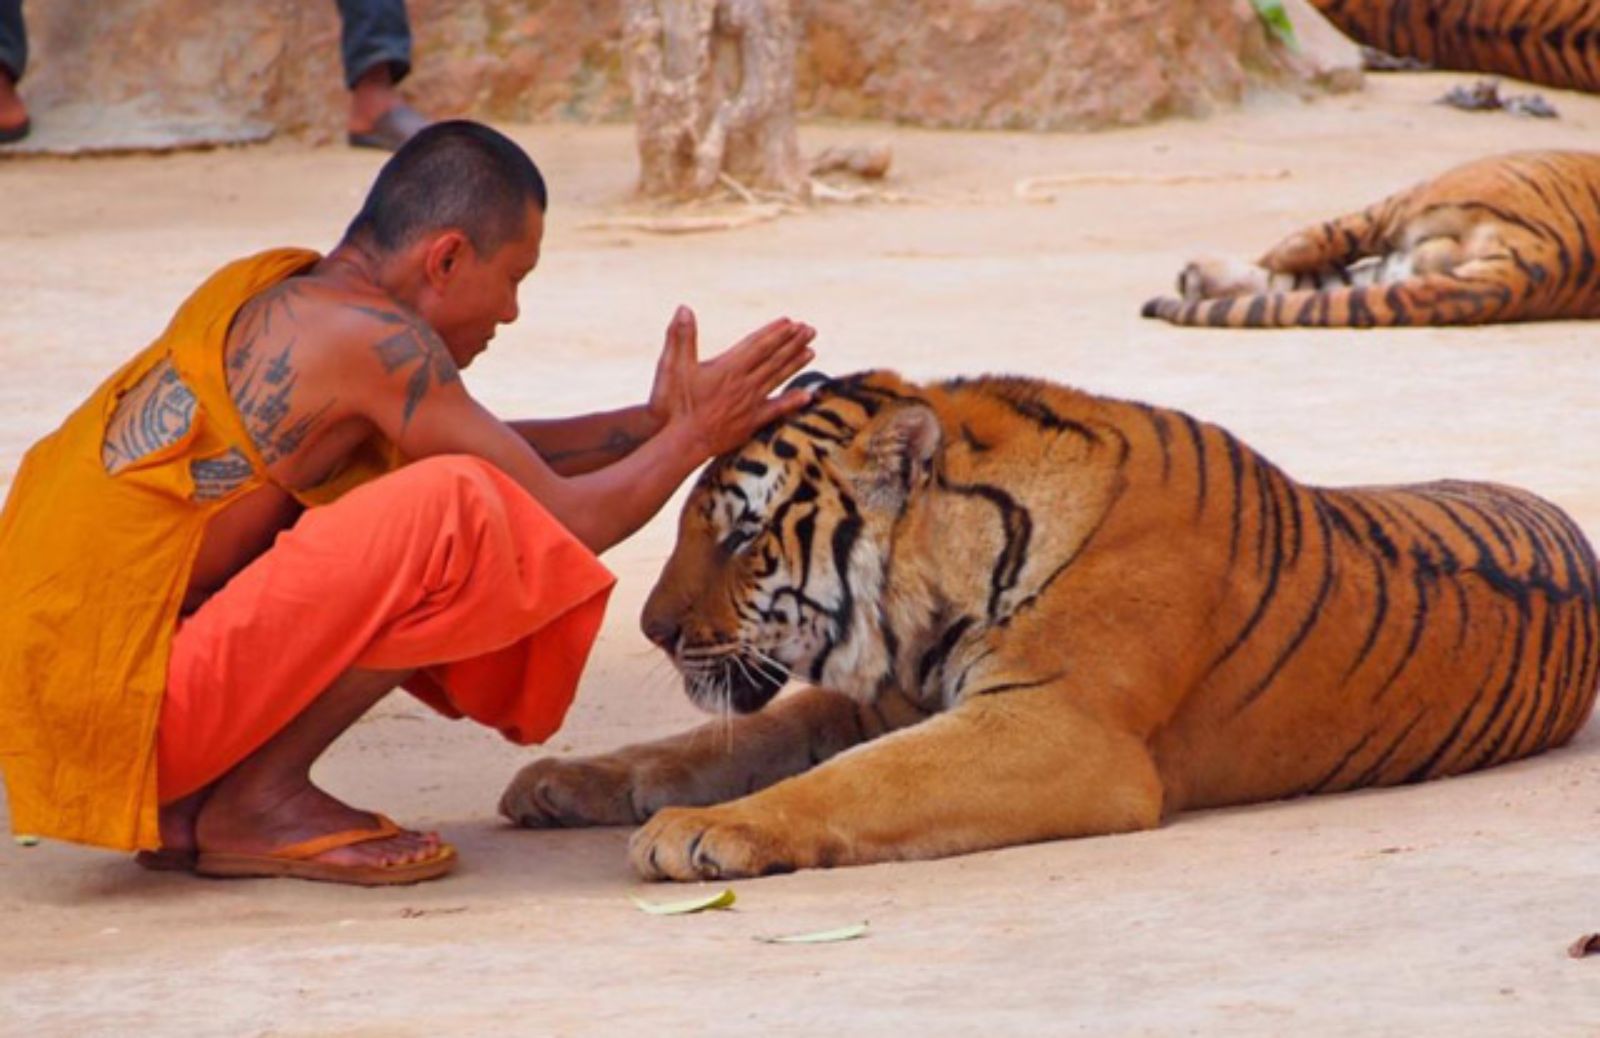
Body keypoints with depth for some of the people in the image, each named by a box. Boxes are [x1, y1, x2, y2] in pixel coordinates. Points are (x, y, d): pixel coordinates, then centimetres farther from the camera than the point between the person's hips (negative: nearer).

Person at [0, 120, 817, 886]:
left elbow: (501, 452, 27)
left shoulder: (267, 290, 14)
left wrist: (651, 421, 23)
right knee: (456, 513, -19)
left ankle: (181, 809, 14)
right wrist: (690, 438, 10)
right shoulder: (368, 336, -12)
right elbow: (563, 523, -5)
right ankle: (257, 801, -6)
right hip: (117, 711, -10)